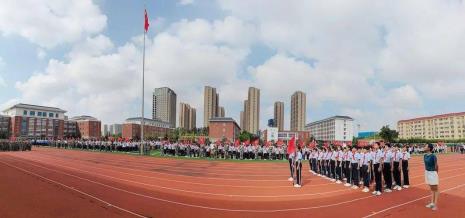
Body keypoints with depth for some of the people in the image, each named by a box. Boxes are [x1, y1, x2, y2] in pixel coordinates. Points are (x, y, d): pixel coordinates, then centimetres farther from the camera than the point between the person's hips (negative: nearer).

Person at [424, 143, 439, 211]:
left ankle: (435, 204, 11)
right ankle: (432, 203, 26)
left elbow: (436, 166, -11)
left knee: (435, 189, 3)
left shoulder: (433, 156, -19)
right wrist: (426, 172, 13)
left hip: (433, 173, -8)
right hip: (427, 173, 8)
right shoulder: (425, 155, 4)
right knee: (431, 189, 17)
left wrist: (435, 174, -3)